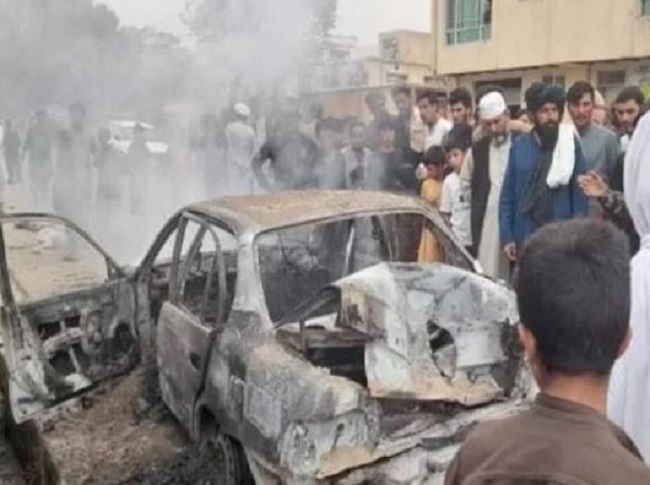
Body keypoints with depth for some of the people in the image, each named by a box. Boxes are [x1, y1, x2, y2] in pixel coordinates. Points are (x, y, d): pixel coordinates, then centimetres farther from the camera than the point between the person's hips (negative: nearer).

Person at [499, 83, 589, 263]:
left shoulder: (571, 145, -3)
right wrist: (506, 236, -1)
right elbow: (507, 196, 4)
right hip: (525, 237, 2)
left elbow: (580, 195, -3)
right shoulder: (519, 146, 1)